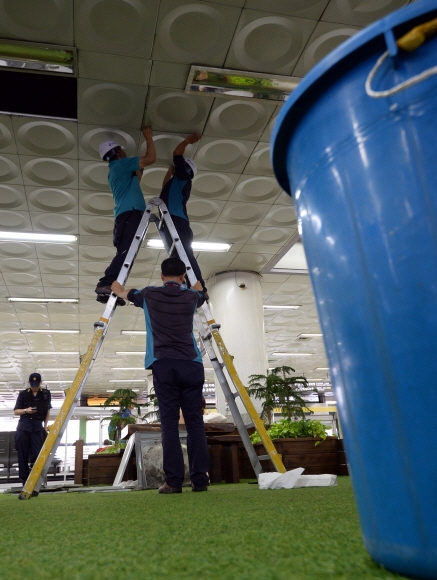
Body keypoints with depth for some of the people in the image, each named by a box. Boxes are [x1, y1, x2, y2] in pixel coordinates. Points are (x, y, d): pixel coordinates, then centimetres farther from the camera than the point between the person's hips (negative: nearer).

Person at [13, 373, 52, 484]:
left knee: (37, 453, -4)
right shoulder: (23, 394, 4)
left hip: (38, 427, 0)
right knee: (23, 454, 1)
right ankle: (24, 478, 9)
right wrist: (26, 410, -14)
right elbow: (15, 411, 5)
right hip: (23, 426, 0)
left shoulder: (46, 394, 7)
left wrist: (45, 425, 9)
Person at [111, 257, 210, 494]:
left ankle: (173, 481, -2)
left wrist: (115, 284, 52)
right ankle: (200, 479, 2)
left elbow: (120, 291, 30)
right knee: (195, 422, 2)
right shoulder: (192, 297, 11)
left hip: (164, 365, -1)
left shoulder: (149, 294, 9)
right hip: (191, 365, 1)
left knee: (169, 423, -1)